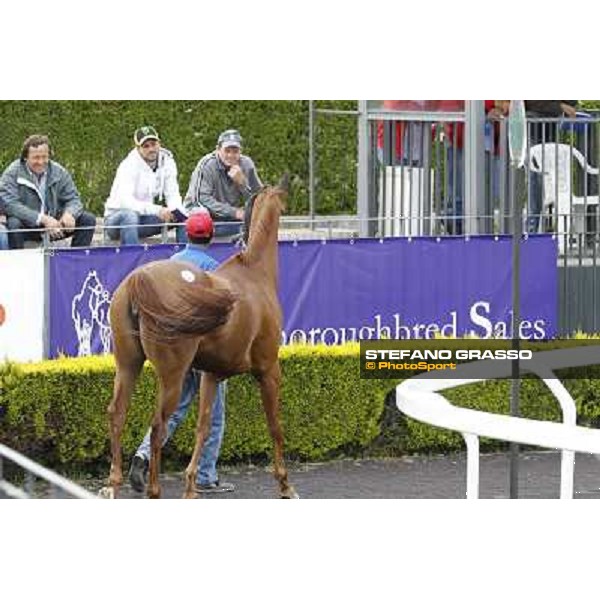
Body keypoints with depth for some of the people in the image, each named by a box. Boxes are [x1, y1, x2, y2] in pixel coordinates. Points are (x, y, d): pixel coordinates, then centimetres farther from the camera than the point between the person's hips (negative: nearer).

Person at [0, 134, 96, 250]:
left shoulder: (59, 172, 1)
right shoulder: (12, 174, -11)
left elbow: (73, 199, 3)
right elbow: (10, 204, -22)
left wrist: (69, 213, -24)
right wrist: (42, 219, -31)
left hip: (55, 224, 4)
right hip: (28, 226, -4)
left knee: (88, 220, -10)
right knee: (14, 224, -36)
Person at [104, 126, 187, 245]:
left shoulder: (167, 161, -1)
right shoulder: (129, 165, -20)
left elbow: (172, 195, -2)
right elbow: (125, 201, -31)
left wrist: (175, 210, -27)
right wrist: (157, 210, -41)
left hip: (144, 218, 6)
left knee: (183, 217, -11)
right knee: (129, 215, -39)